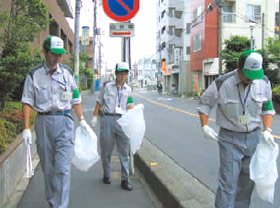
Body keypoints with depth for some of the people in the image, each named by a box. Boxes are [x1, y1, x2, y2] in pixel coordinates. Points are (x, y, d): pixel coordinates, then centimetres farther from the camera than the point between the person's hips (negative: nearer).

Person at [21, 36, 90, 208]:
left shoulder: (67, 73, 6)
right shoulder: (34, 75, 1)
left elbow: (76, 99, 13)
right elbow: (27, 102, 0)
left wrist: (82, 120, 8)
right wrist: (26, 128, -6)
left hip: (64, 122, 0)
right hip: (43, 122, 0)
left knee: (63, 168, -8)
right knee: (48, 167, 11)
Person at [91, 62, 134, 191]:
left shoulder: (128, 89, 12)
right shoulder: (107, 86, 4)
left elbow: (129, 107, 14)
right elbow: (99, 103, 8)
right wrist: (94, 117, 3)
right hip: (108, 119, -1)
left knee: (124, 151, 1)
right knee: (106, 150, 9)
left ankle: (125, 180, 8)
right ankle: (106, 175, 28)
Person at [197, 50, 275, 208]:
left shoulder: (264, 82, -6)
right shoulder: (222, 84, -17)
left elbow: (267, 109, 8)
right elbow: (205, 103, -2)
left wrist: (267, 130, -5)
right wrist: (204, 126, -12)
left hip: (253, 137, 4)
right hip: (230, 138, -4)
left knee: (247, 179, 16)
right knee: (228, 181, -5)